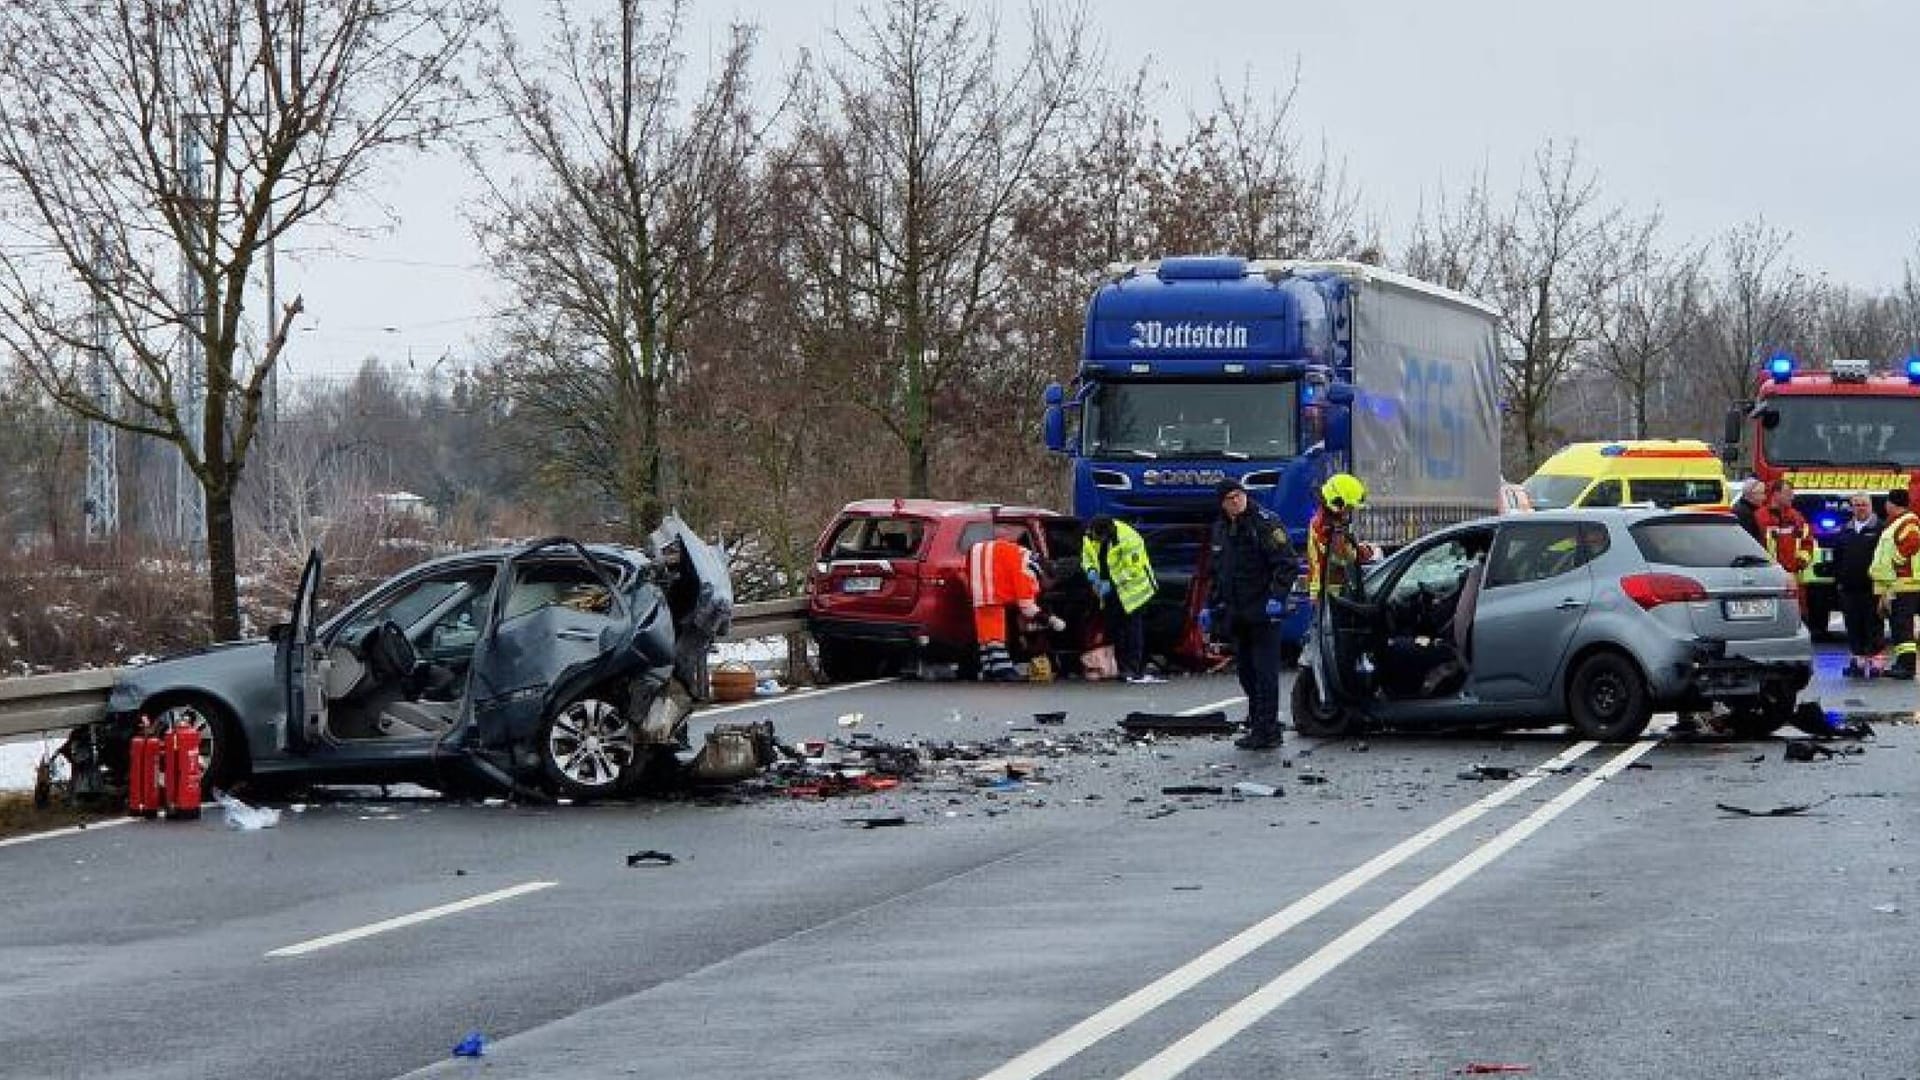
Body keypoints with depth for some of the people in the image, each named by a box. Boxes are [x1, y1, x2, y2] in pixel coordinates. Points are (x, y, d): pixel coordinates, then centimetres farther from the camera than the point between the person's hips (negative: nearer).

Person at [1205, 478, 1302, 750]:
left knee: (1264, 672, -8)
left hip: (1263, 613, -8)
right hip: (1236, 615, 8)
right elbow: (1217, 573, 27)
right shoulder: (1221, 529, 16)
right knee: (1247, 673, 10)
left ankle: (1266, 731, -9)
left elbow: (1288, 564, -12)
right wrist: (1210, 605, 20)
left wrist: (1276, 597, -22)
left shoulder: (1265, 523, -8)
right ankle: (1257, 727, 17)